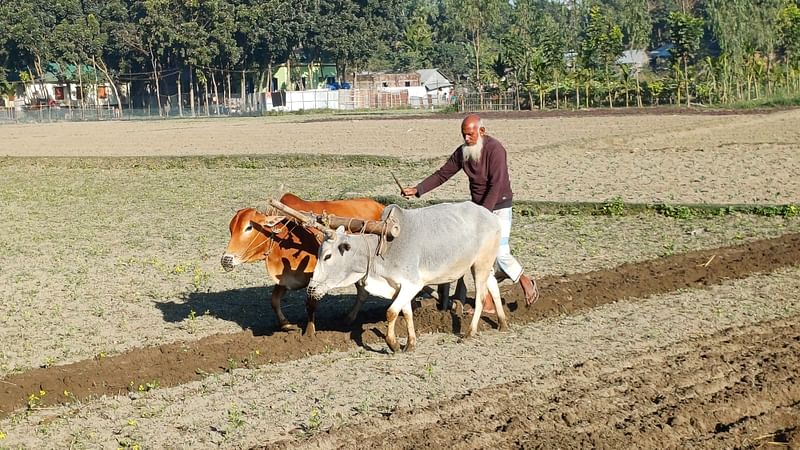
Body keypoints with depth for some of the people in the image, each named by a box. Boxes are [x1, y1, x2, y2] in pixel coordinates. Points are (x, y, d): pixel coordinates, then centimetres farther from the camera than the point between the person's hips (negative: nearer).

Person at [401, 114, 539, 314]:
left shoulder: (494, 149, -19)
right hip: (478, 207, 7)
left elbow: (496, 185, -24)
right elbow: (442, 174, 5)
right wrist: (418, 190, -5)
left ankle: (526, 283, 16)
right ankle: (487, 305, 8)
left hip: (498, 207, -7)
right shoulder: (462, 151, 2)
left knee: (500, 253, -11)